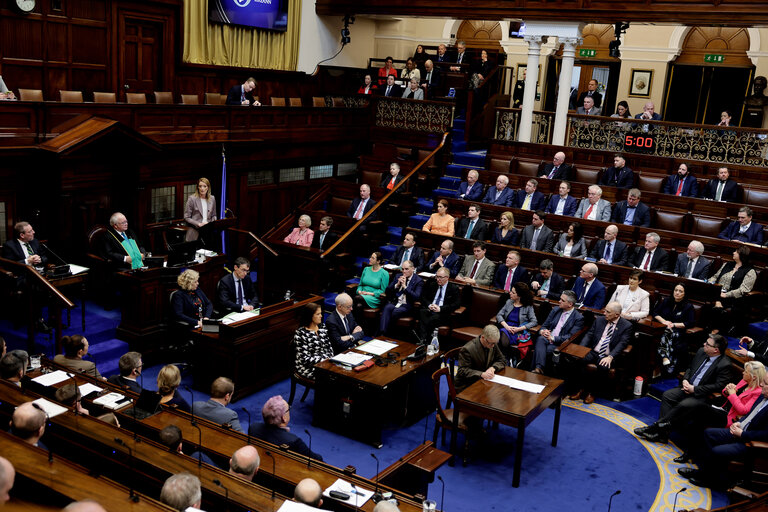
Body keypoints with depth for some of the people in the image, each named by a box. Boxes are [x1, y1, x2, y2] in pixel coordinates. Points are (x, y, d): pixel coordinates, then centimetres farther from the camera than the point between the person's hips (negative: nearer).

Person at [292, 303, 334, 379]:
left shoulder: (322, 326, 8)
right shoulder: (300, 334, -13)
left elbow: (329, 346, 14)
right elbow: (305, 358, -16)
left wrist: (330, 358, -5)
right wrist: (324, 360, -18)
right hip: (309, 368, -7)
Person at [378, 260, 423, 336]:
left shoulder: (418, 281, 1)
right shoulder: (398, 276, 16)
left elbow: (416, 297, -11)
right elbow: (387, 291, 13)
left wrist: (404, 286, -14)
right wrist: (397, 284, -5)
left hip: (407, 306, -4)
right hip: (395, 302, 4)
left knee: (395, 312, -33)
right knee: (387, 308, -31)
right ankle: (382, 332, -41)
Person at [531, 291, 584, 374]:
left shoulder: (578, 318, -2)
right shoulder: (555, 309, 17)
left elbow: (571, 337, -9)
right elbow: (544, 325, 19)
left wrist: (553, 338, -17)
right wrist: (542, 331, -7)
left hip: (559, 344, -4)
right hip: (547, 338, 5)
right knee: (540, 339, -33)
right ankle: (539, 368, -45)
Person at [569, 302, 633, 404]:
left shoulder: (626, 326, -1)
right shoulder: (599, 320, 12)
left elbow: (622, 343, -10)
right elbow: (589, 335, 10)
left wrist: (610, 357, -24)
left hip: (608, 356, -3)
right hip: (593, 352, 3)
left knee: (602, 367, -35)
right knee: (577, 359, -25)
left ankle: (591, 392, -14)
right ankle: (581, 388, -12)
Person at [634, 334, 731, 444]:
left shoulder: (724, 364, -14)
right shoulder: (701, 352, 8)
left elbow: (719, 386, -18)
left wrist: (694, 389, -17)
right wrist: (685, 380, 0)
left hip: (702, 396, -7)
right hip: (688, 387, 8)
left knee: (683, 405, -31)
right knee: (667, 395, -15)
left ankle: (655, 427, -22)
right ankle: (662, 434, -19)